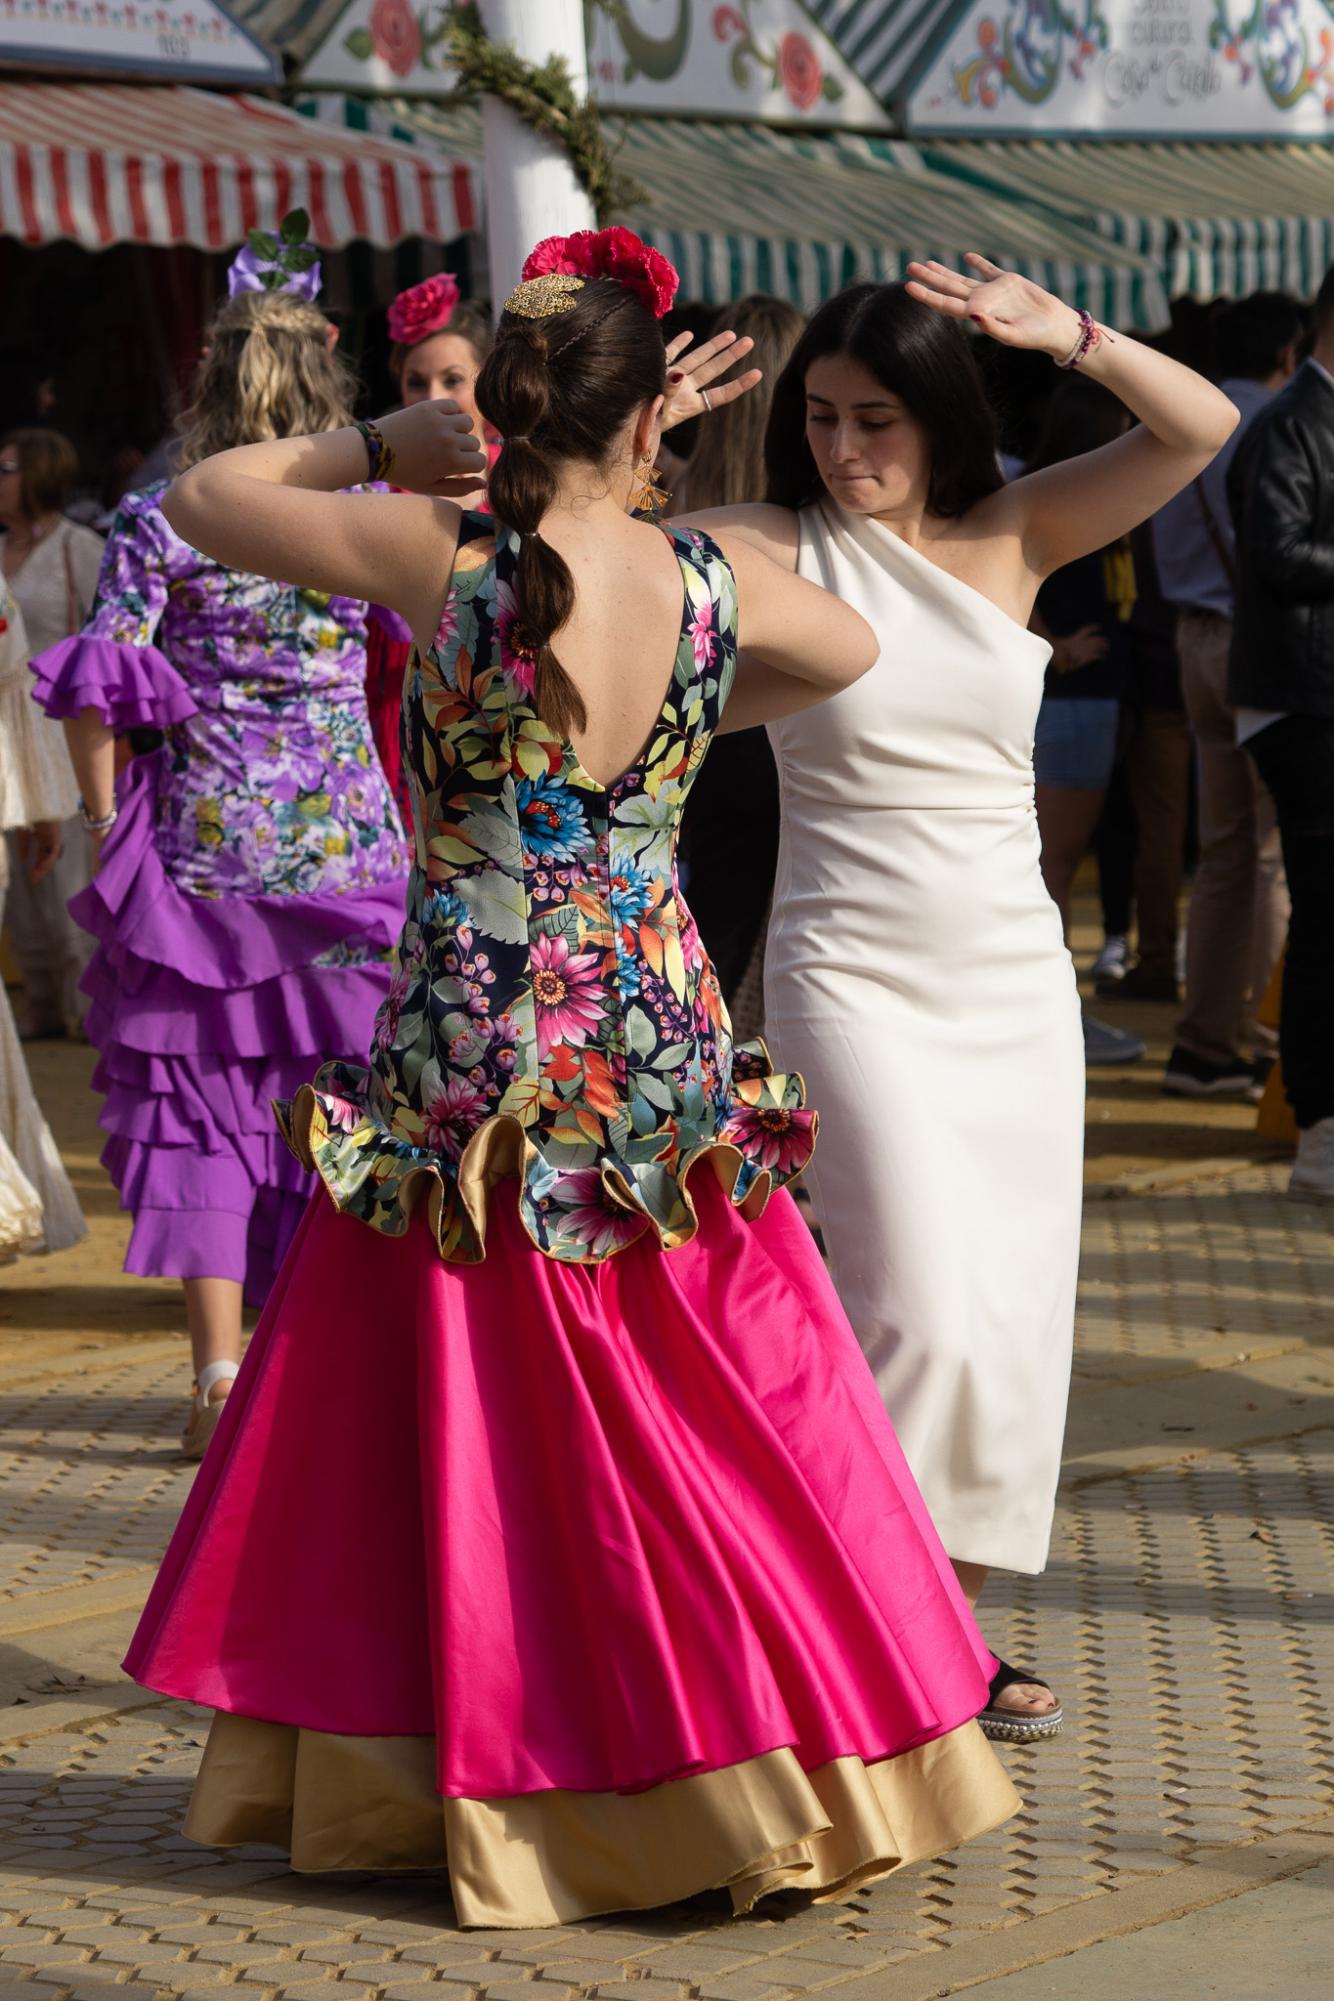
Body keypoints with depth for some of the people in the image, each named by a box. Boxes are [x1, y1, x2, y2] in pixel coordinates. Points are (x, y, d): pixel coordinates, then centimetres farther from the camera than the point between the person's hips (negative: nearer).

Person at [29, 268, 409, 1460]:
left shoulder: (161, 523, -3)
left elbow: (96, 683, -8)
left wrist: (106, 814, 1)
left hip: (204, 834, -1)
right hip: (345, 837, 1)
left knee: (199, 1097, 6)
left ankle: (222, 1376, 0)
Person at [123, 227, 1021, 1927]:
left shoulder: (438, 557, -12)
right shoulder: (720, 582, -3)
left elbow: (203, 497, 2)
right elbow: (850, 648, 20)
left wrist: (377, 444, 12)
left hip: (471, 1070, -2)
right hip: (663, 1063, 3)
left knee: (465, 1442, 10)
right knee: (729, 1429, 12)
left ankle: (423, 1774, 19)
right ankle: (757, 1771, 18)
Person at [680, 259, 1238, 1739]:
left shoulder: (1011, 537, 4)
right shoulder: (773, 551, -4)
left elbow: (1201, 429, -5)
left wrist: (1067, 336, -20)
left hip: (1014, 979, 4)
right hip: (853, 976, -4)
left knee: (1015, 1318, 6)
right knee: (923, 1314, -15)